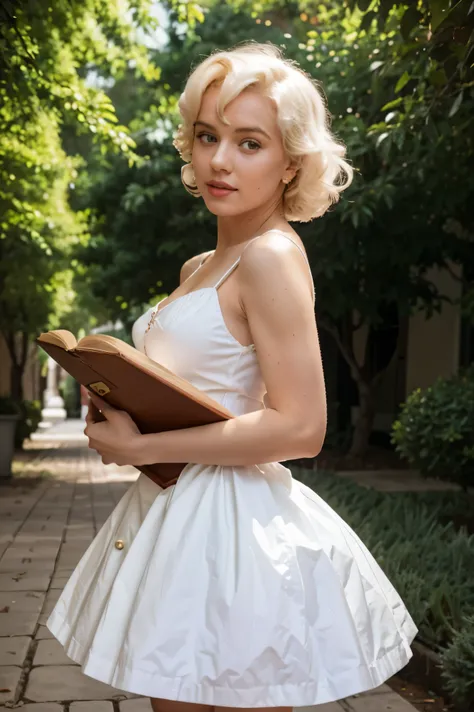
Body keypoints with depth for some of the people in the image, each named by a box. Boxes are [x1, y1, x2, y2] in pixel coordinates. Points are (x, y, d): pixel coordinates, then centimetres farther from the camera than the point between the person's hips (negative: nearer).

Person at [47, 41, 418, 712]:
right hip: (176, 514, 8)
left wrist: (141, 447, -18)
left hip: (232, 524, -8)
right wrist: (118, 399, 2)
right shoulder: (199, 267, 11)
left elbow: (298, 428, -21)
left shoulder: (271, 257, -15)